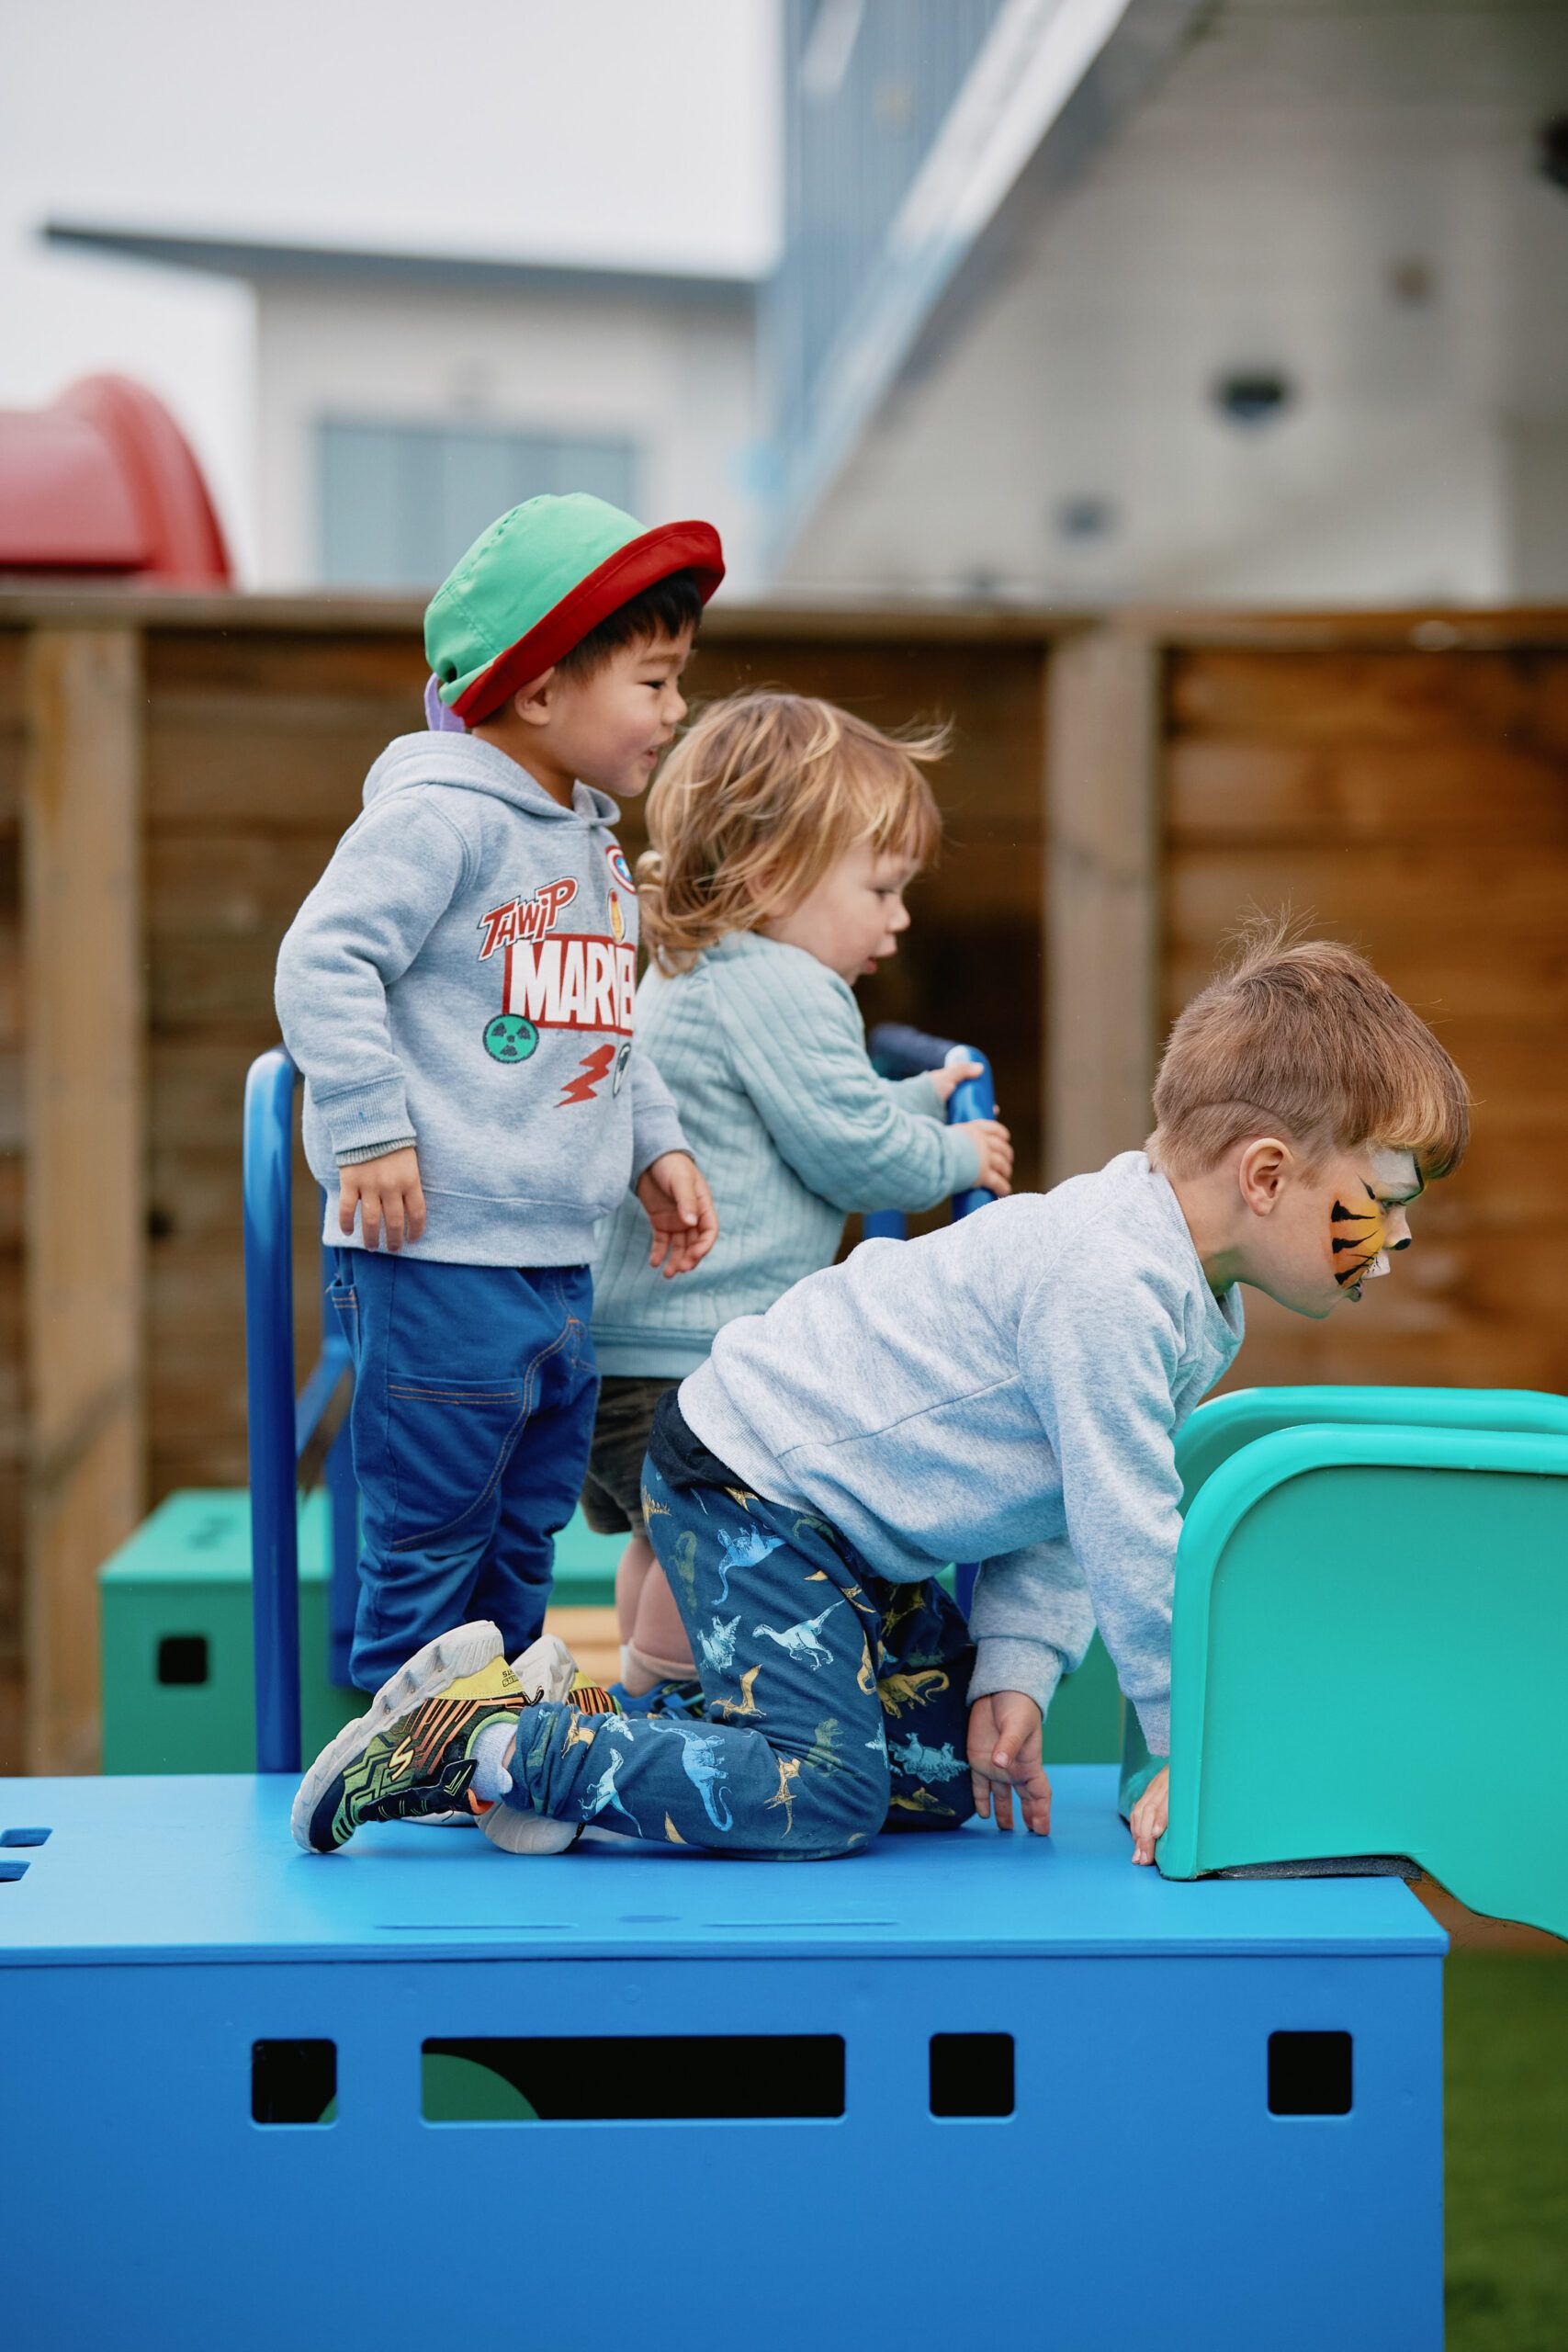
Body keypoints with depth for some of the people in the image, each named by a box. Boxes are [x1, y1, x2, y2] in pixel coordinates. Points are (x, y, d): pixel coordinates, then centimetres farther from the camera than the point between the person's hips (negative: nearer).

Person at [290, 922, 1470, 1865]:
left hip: (843, 1519, 11)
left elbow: (1066, 1516, 11)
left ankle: (589, 1708, 13)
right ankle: (480, 1740, -9)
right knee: (821, 1796, -18)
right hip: (745, 1479, -11)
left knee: (947, 1771, 10)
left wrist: (1016, 1668, -1)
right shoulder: (1108, 1281, -28)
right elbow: (1128, 1535, -27)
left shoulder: (1202, 1315, 6)